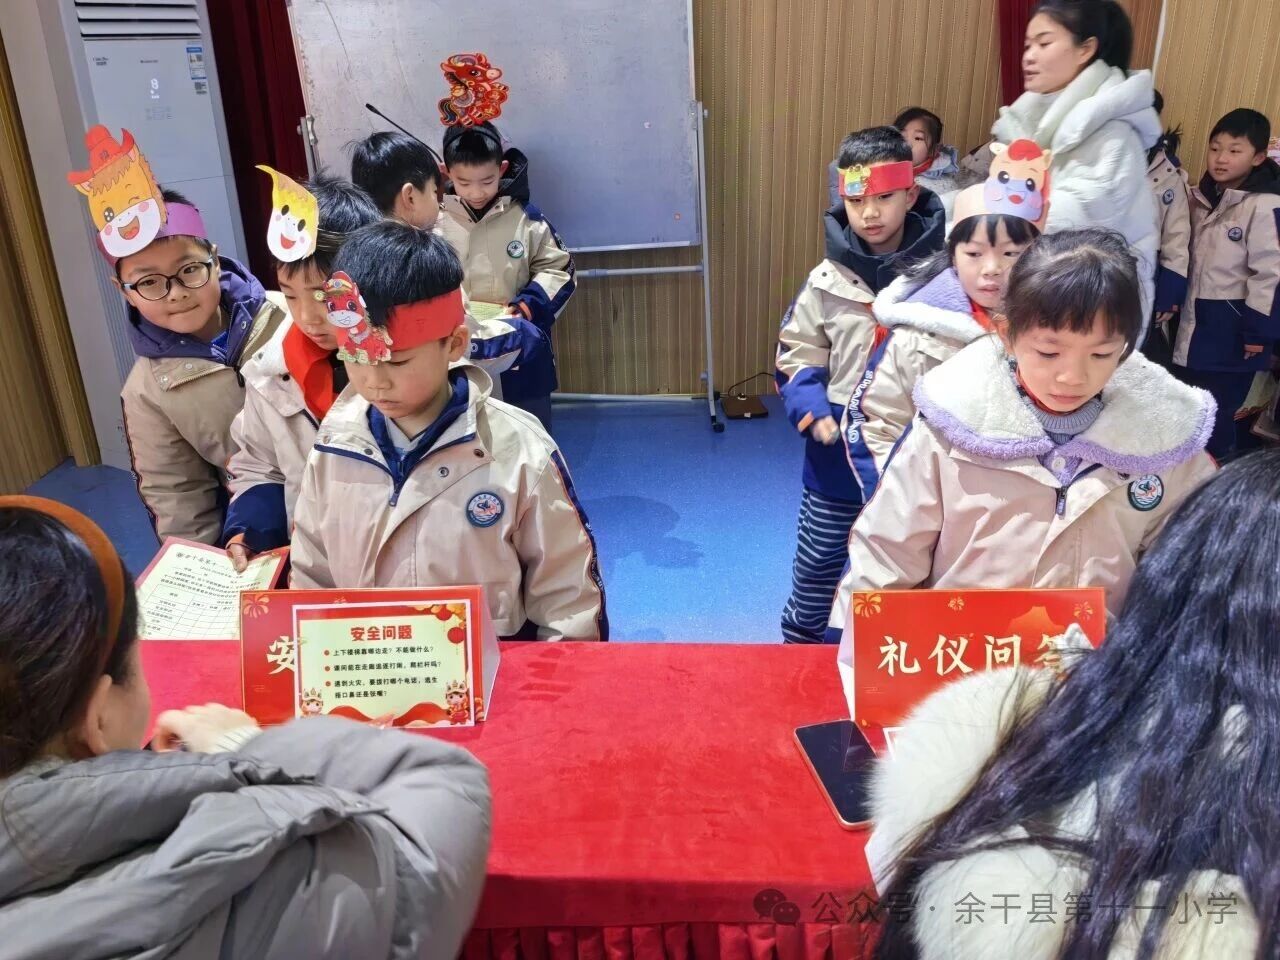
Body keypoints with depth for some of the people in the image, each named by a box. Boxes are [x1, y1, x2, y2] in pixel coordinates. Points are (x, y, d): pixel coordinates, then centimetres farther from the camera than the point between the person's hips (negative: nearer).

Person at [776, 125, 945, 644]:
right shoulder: (827, 281, -7)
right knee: (816, 563, 15)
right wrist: (812, 407, -18)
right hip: (840, 453, 1)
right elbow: (796, 358, -1)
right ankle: (799, 646, 39)